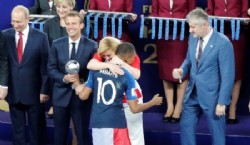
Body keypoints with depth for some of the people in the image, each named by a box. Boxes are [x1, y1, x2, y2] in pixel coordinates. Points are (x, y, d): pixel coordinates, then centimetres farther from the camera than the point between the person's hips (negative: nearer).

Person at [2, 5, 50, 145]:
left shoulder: (41, 37, -5)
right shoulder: (5, 35, 0)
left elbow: (45, 66, -4)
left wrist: (44, 90, -6)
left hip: (33, 91, -2)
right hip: (13, 91, 2)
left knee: (36, 128, 10)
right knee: (17, 129, 11)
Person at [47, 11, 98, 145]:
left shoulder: (92, 45, -4)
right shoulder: (57, 44, 2)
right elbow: (51, 69, 1)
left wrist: (81, 79, -16)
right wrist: (64, 78, -16)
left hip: (82, 95, -2)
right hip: (61, 95, 2)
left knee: (82, 133, 7)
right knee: (60, 134, 11)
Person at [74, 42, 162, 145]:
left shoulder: (96, 69, 3)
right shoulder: (127, 77, -5)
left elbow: (83, 96, 5)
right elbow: (134, 108, -3)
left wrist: (78, 88, 27)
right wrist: (153, 102, 13)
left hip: (96, 122, 4)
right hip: (115, 123, -4)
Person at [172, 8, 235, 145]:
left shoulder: (223, 43, -20)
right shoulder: (193, 38, 2)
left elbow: (228, 76, -18)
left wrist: (222, 102, -18)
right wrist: (182, 70, -5)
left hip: (211, 95, -6)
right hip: (193, 93, 7)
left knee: (216, 132, 8)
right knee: (185, 126, 14)